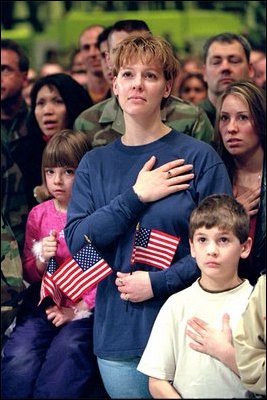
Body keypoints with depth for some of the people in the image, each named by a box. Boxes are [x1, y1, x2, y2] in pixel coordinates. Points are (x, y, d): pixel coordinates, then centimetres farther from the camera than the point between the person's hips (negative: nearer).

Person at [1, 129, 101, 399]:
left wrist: (78, 310, -11)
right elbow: (30, 274, 14)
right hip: (44, 303, 3)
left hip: (86, 306, -3)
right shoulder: (39, 215, 10)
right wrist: (42, 260, -8)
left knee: (65, 355, -29)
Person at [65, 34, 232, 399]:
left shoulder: (198, 157, -3)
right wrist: (136, 197, -12)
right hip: (117, 338, 3)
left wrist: (158, 282, -15)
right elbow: (76, 240, -3)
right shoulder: (95, 163, 9)